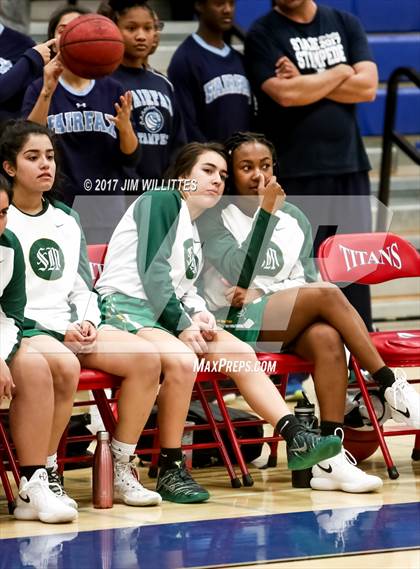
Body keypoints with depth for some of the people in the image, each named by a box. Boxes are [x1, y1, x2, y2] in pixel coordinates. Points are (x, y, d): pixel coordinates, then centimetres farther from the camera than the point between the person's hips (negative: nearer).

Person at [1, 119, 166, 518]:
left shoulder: (67, 220, 20)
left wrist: (87, 323, -1)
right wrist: (58, 336, -15)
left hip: (70, 328, 7)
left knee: (145, 357, -14)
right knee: (64, 365, -38)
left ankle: (121, 471, -8)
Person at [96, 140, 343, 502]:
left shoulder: (197, 229, 21)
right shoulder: (161, 202, -5)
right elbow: (152, 272, -15)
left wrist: (198, 312, -3)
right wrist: (183, 324, -18)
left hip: (169, 311, 9)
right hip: (126, 306, -9)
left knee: (240, 353, -7)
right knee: (182, 359, -34)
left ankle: (298, 441, -9)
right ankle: (170, 471, -26)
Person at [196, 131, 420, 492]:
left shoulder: (294, 218, 17)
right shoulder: (214, 219, 2)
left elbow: (307, 281, 10)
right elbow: (239, 272, -15)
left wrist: (263, 293, -9)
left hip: (286, 325, 5)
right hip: (232, 324, -5)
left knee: (326, 338, -33)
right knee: (328, 295, -28)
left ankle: (330, 458, -39)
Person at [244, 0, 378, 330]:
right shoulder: (263, 34, -1)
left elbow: (367, 86, -2)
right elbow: (285, 94, -16)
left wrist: (306, 83, -10)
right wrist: (341, 73, -5)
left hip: (350, 167, 4)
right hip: (296, 174, -4)